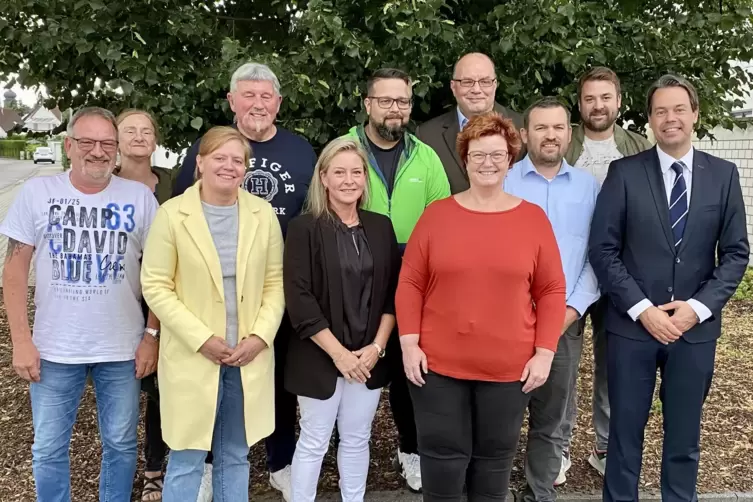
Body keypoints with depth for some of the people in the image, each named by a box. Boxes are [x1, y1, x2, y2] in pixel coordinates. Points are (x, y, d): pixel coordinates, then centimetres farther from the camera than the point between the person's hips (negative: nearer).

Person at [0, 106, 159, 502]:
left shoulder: (140, 196, -3)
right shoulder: (37, 192, -3)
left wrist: (152, 336, -3)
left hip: (122, 349, 0)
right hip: (54, 349, 0)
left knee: (121, 444, 14)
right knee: (48, 449, 12)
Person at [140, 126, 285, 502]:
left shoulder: (263, 214, 2)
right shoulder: (172, 214, -7)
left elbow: (275, 282, 4)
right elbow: (155, 287, -8)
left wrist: (260, 336, -9)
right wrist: (201, 339, -15)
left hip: (249, 356, 3)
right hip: (192, 357, -3)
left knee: (235, 457, 16)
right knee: (186, 462, 6)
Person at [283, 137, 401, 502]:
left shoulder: (381, 227, 5)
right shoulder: (305, 229, -8)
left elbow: (393, 292, 5)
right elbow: (299, 300, -13)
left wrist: (377, 346, -6)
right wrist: (338, 353, -15)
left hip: (368, 357, 4)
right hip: (320, 357, -4)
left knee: (357, 438, 15)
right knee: (314, 441, 6)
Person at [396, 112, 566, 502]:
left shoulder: (533, 218, 1)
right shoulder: (437, 214, 0)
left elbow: (551, 291, 2)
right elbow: (410, 284, 1)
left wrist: (544, 353, -4)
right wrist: (409, 344, -6)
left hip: (509, 367, 1)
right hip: (438, 364, 0)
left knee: (495, 458, 15)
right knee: (442, 458, 8)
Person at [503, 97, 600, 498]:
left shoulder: (588, 186, 6)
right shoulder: (502, 182, -1)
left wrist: (572, 308, -7)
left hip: (566, 322, 2)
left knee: (550, 419, 12)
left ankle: (540, 493, 28)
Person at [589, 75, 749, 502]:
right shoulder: (625, 173, -3)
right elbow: (602, 250, -6)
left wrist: (698, 307, -10)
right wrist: (643, 309, -13)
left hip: (696, 326, 2)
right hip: (632, 324, -1)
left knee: (684, 436, 14)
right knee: (626, 432, 10)